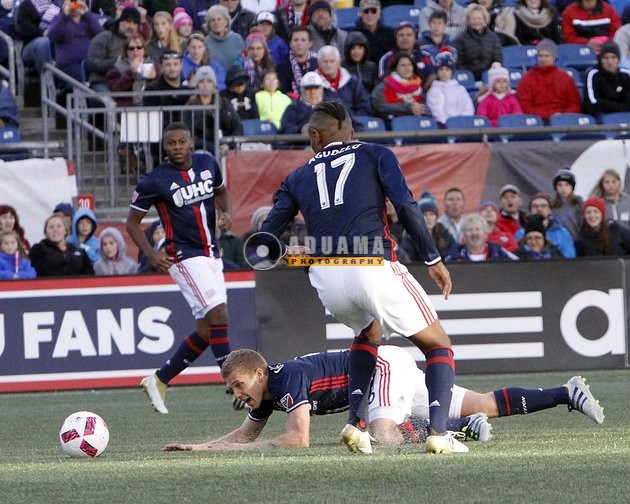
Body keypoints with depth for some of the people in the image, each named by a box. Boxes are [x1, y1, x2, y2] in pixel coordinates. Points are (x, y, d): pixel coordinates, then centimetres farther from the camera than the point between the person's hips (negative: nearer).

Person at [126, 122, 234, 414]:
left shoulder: (207, 163, 5)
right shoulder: (154, 181, -10)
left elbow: (220, 191, 25)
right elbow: (132, 222, -1)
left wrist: (225, 211, 2)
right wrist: (151, 254, -14)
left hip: (211, 255, 7)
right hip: (184, 256, -7)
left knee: (205, 331, 6)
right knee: (218, 316, -19)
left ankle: (158, 381, 19)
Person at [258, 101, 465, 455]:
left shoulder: (298, 179, 21)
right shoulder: (376, 156, 14)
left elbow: (266, 242, 16)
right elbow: (405, 206, -2)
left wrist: (291, 255, 37)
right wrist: (433, 258, 3)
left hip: (327, 279, 4)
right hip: (373, 265, -3)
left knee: (369, 334, 35)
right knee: (438, 346, 12)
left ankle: (357, 423, 18)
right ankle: (439, 432, -10)